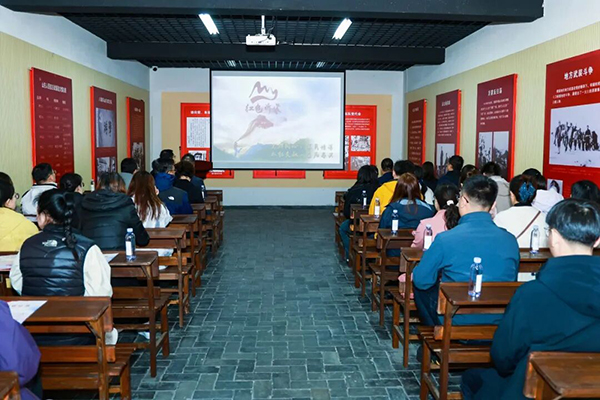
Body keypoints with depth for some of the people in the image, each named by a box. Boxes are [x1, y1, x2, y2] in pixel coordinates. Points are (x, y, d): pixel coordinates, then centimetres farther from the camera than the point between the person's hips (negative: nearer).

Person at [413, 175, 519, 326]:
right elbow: (511, 283, 7)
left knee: (419, 286, 21)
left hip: (457, 322, -4)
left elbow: (421, 280, -9)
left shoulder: (445, 240, -21)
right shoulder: (511, 241, -9)